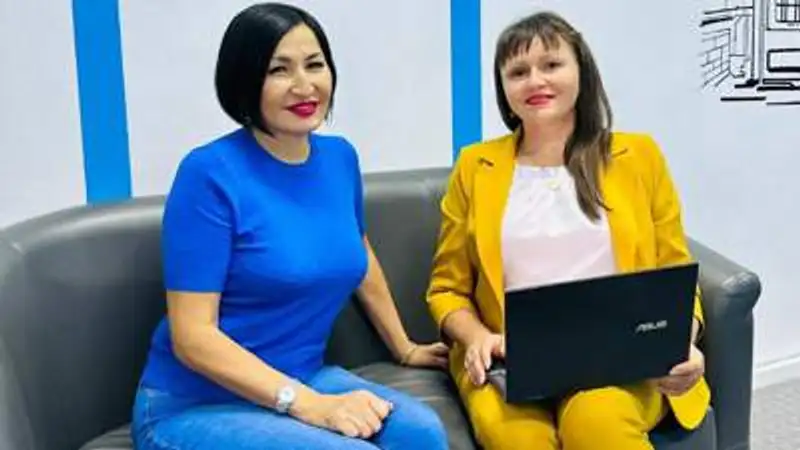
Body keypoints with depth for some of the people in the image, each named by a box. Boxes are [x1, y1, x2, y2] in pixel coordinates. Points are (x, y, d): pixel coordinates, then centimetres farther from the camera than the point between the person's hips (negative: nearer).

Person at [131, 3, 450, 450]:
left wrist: (404, 348, 27)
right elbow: (192, 337, -19)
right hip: (196, 406, -5)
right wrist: (309, 406, -25)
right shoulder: (210, 173, -16)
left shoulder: (340, 157, 3)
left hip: (304, 379, 6)